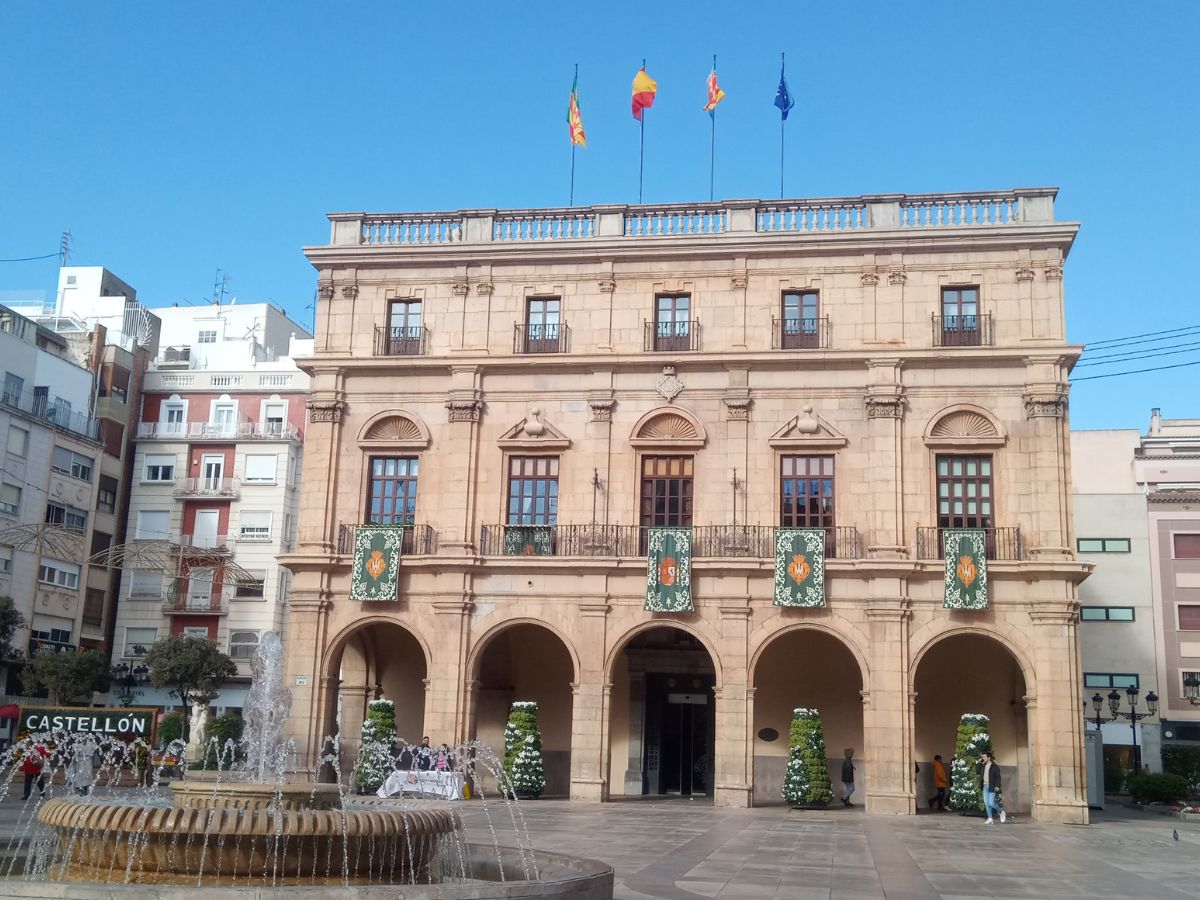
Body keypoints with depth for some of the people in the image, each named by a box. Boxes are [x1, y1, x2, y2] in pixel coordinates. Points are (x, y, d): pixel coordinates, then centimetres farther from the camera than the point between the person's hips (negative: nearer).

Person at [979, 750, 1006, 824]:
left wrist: (997, 786, -25)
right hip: (985, 787, 7)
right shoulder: (984, 766, 11)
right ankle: (990, 819, 5)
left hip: (992, 788, -7)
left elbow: (998, 777, -13)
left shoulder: (995, 767, -9)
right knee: (986, 803, 1)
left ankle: (1001, 812, 17)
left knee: (991, 803, -8)